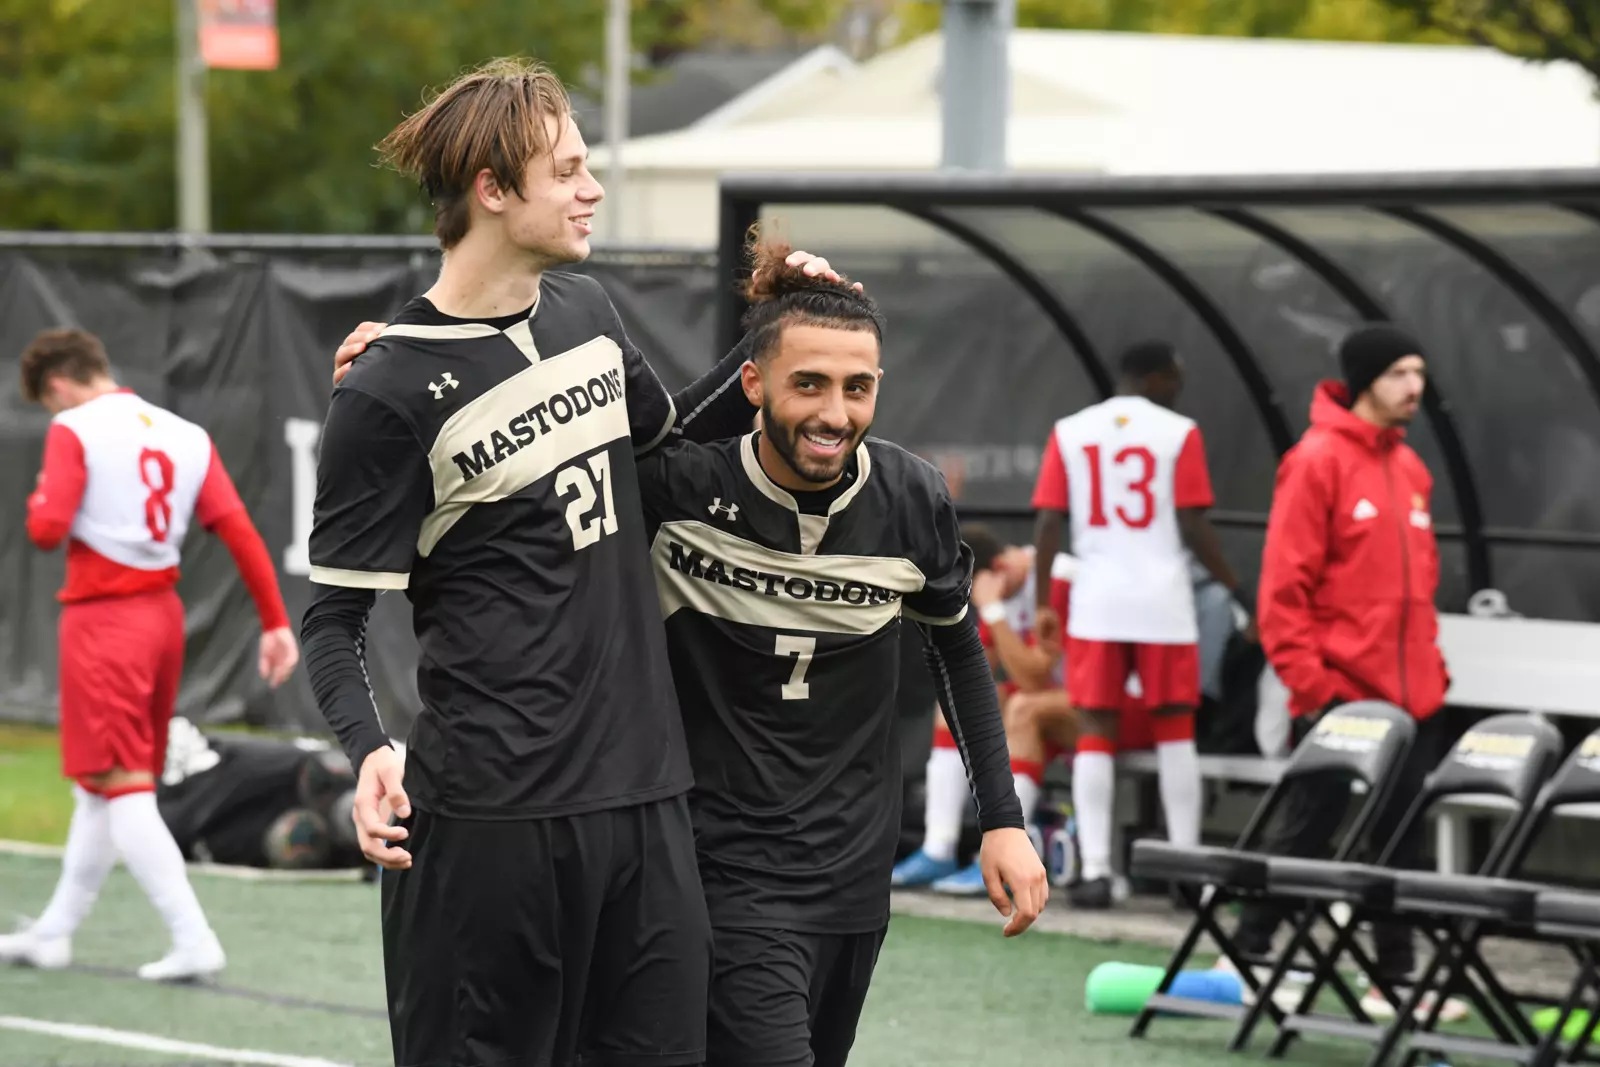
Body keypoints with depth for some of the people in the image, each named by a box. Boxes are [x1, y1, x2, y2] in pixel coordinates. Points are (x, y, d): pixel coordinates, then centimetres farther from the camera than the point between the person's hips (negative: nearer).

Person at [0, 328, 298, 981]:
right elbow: (238, 530, 2)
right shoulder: (186, 436, 8)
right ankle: (53, 934, 27)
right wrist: (275, 622, 2)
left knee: (124, 790, -6)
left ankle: (194, 940, -16)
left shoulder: (74, 430, -9)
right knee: (100, 789, 17)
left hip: (104, 621, -7)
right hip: (164, 614, 7)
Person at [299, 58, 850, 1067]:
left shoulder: (587, 313, 10)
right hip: (491, 821, -6)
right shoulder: (389, 389, -10)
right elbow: (334, 611, -6)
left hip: (645, 795, 6)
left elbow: (670, 427, 31)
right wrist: (369, 748, -24)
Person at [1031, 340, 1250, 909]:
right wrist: (1236, 590, 4)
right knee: (1174, 731, 8)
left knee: (1095, 731, 4)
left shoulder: (1070, 433, 5)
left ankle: (1095, 872, -4)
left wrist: (1043, 603, 7)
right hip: (1164, 600, -2)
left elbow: (1047, 524, 1)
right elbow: (1193, 527, -6)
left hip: (1096, 601, 2)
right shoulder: (1178, 434, -3)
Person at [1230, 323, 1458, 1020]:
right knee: (1303, 831, 0)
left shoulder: (1411, 470, 13)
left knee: (1401, 840, 8)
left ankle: (1395, 977, 14)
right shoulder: (1318, 461, -9)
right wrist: (1309, 683, -15)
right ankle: (1249, 956, 12)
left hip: (1409, 698, 7)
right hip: (1339, 695, -7)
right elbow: (1284, 586, -12)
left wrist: (1431, 672, 13)